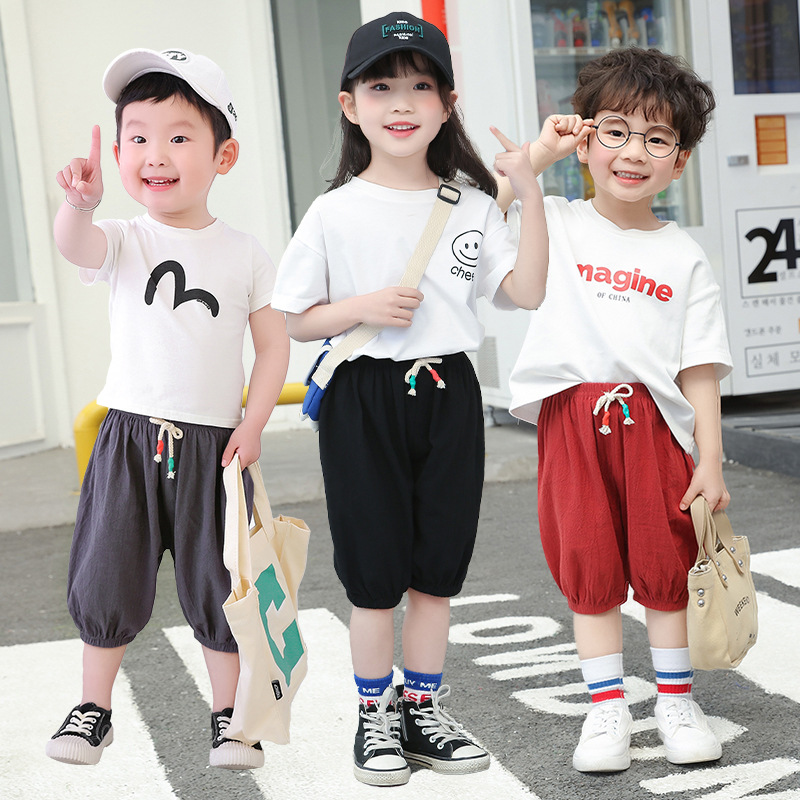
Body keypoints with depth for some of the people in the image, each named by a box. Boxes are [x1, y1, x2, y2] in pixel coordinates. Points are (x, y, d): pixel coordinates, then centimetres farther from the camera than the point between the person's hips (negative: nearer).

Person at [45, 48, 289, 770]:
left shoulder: (244, 253, 1)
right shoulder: (124, 240, -2)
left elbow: (274, 344, 4)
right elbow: (76, 247, -26)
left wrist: (252, 424, -7)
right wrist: (81, 203, -48)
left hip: (213, 445, 0)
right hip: (129, 438, 0)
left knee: (218, 588, 7)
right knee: (107, 581, 7)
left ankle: (229, 715, 24)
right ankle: (94, 708, 26)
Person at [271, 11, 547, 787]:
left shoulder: (471, 204, 4)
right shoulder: (334, 212, -4)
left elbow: (526, 292, -3)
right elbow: (295, 320, -1)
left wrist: (529, 192, -9)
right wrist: (363, 307, -18)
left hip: (449, 395, 3)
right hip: (364, 401, -3)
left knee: (437, 568, 11)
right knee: (376, 572, 5)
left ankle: (423, 708, 26)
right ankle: (375, 715, 22)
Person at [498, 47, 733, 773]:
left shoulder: (684, 258, 5)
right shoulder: (553, 225, 5)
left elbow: (699, 368, 2)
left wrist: (710, 460, -4)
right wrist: (535, 157, -4)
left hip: (654, 421, 0)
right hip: (572, 420, 0)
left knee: (666, 562, 8)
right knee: (588, 569, 7)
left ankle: (676, 699, 25)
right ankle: (607, 707, 19)